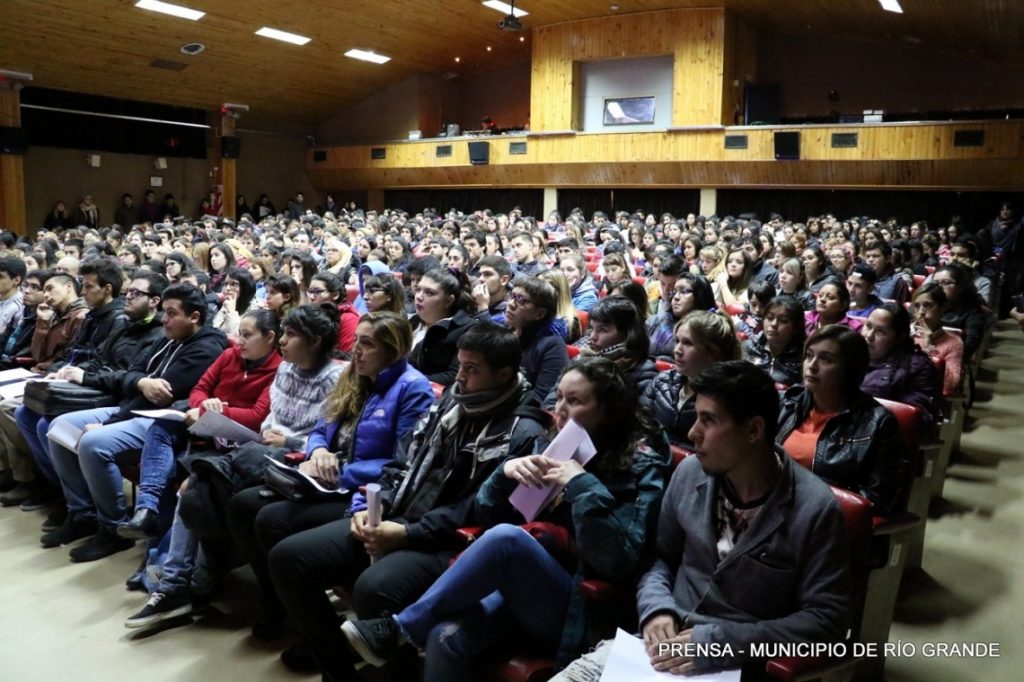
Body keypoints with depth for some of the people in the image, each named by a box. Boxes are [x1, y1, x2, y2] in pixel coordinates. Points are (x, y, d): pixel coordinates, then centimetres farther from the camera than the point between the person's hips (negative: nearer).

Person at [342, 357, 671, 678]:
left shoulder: (641, 465, -6)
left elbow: (619, 563, -18)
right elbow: (486, 516, 12)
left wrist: (583, 485, -23)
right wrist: (506, 472, -8)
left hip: (579, 607, -5)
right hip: (524, 588, 5)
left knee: (506, 537, -32)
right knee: (447, 638, -27)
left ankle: (398, 628, -16)